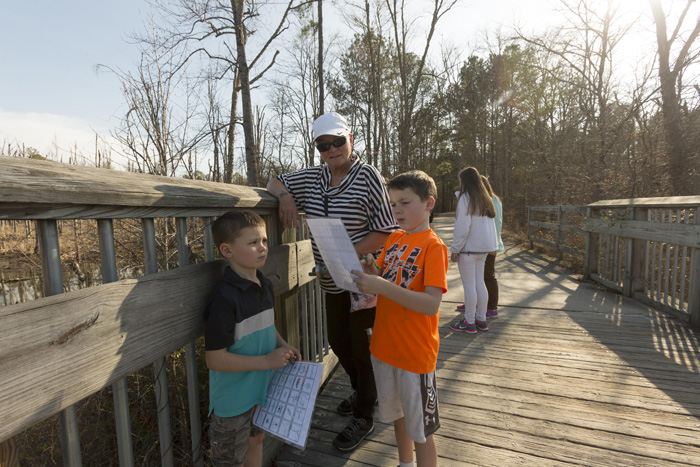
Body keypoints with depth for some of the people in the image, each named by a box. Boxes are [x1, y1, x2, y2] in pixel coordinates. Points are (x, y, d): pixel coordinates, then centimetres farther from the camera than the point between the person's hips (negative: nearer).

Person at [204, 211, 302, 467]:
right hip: (233, 401, -7)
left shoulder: (265, 285, -3)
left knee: (256, 441, 29)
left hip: (262, 388, 7)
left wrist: (283, 345, -6)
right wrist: (267, 361, -24)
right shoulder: (224, 299, -29)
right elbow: (214, 359, -26)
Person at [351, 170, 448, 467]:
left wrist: (382, 286, -33)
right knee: (397, 414, 26)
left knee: (420, 428, 11)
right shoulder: (394, 239, 4)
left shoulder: (434, 247, -17)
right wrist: (371, 274, -11)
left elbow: (432, 304, -26)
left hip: (415, 353, -7)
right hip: (385, 345, 7)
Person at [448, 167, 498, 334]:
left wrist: (455, 249, -12)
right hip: (483, 248, 8)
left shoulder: (465, 198, -11)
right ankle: (481, 320, 22)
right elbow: (490, 225, 12)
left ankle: (469, 322, 7)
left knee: (469, 285, -1)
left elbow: (462, 226, -17)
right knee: (480, 283, 14)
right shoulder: (485, 199, 13)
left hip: (469, 248, -8)